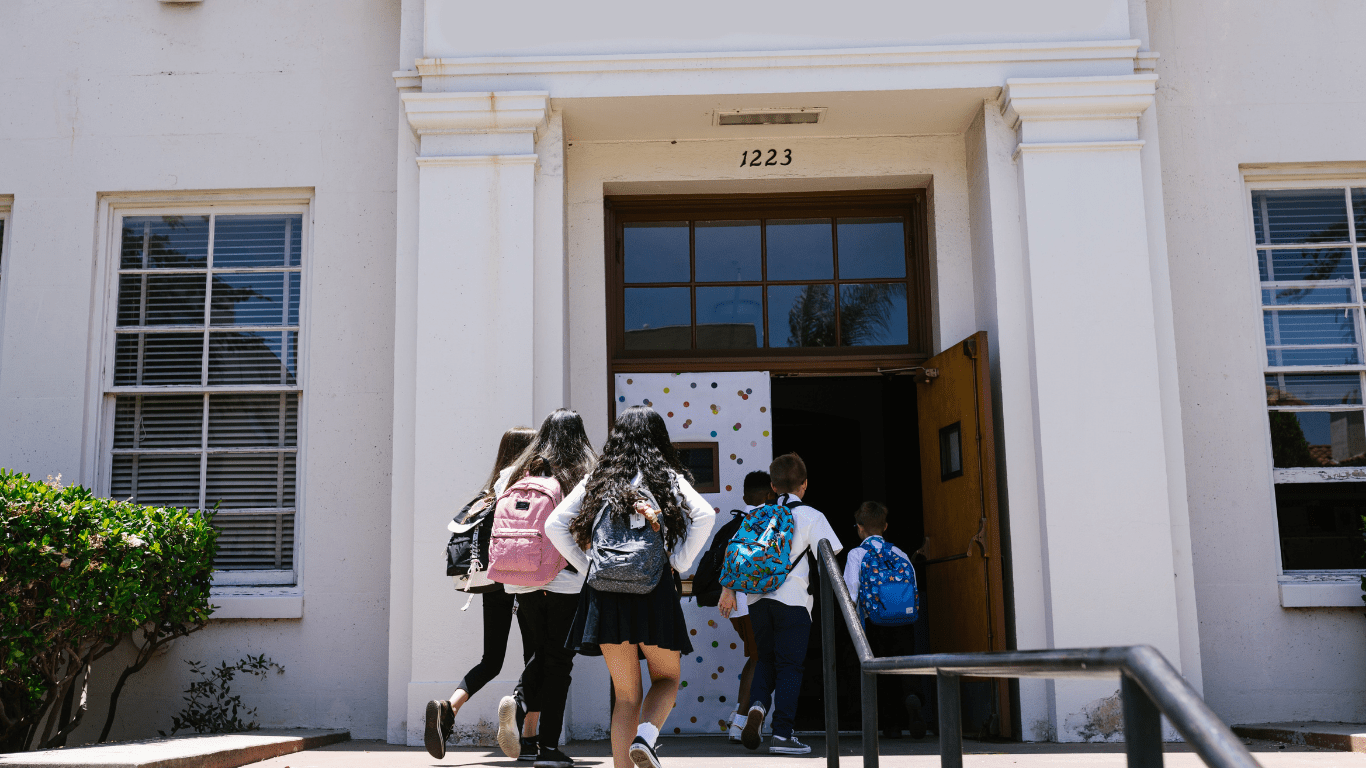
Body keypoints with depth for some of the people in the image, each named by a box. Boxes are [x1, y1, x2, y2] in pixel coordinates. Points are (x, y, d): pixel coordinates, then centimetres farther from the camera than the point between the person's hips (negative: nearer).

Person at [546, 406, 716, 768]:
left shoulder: (597, 480, 14)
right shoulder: (667, 477, 8)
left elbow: (554, 525, 7)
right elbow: (704, 515, -9)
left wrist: (586, 567, 9)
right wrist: (680, 562, -1)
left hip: (604, 590, 2)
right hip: (653, 588, -2)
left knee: (626, 694, 11)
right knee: (666, 678, 15)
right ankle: (645, 736, -12)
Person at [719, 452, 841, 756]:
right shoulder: (811, 516, 0)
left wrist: (728, 590, 8)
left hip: (758, 598, 4)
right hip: (793, 600, -4)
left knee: (766, 660, 19)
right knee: (789, 666, 3)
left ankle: (757, 705, -7)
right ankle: (782, 736, 1)